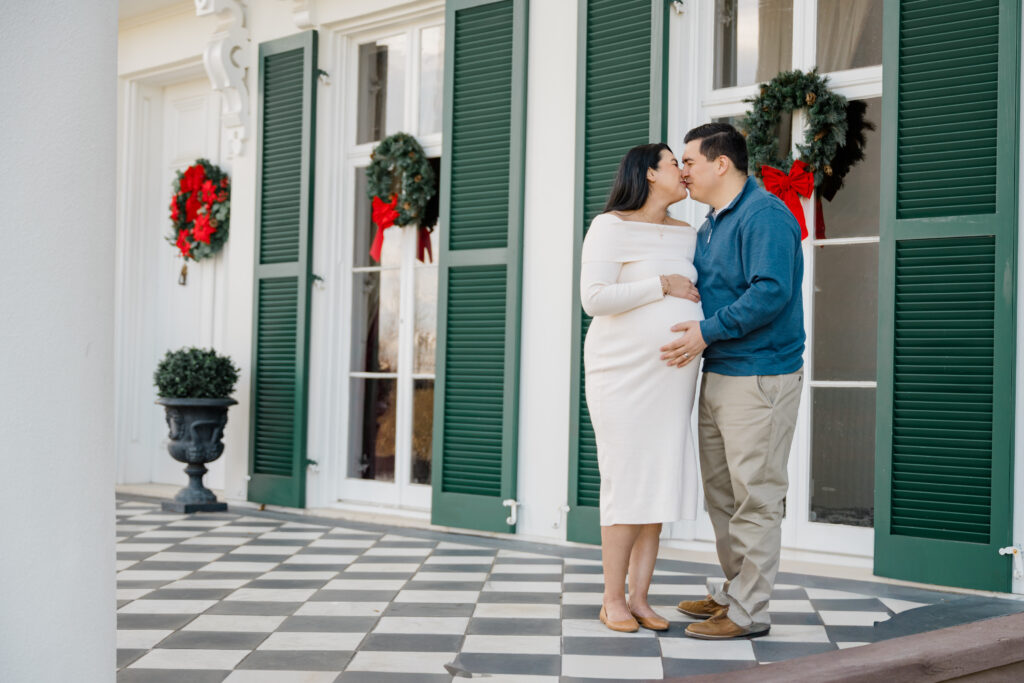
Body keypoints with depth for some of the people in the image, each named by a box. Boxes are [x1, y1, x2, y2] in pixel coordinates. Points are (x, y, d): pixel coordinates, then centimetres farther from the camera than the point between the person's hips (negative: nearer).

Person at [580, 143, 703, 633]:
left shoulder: (686, 235, 13)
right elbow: (594, 299, -19)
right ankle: (612, 601, 6)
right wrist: (663, 285, -18)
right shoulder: (610, 227, -8)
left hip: (670, 379, 7)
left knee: (659, 485, 5)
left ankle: (638, 598, 13)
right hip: (623, 374, -7)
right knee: (628, 486, -6)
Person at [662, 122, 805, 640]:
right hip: (718, 374, 10)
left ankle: (748, 613, 3)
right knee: (721, 494, 16)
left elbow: (770, 292, -25)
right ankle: (734, 592, 29)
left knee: (755, 497, -4)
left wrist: (708, 331, -23)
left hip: (760, 378, -10)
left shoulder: (764, 215, -14)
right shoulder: (710, 225, 17)